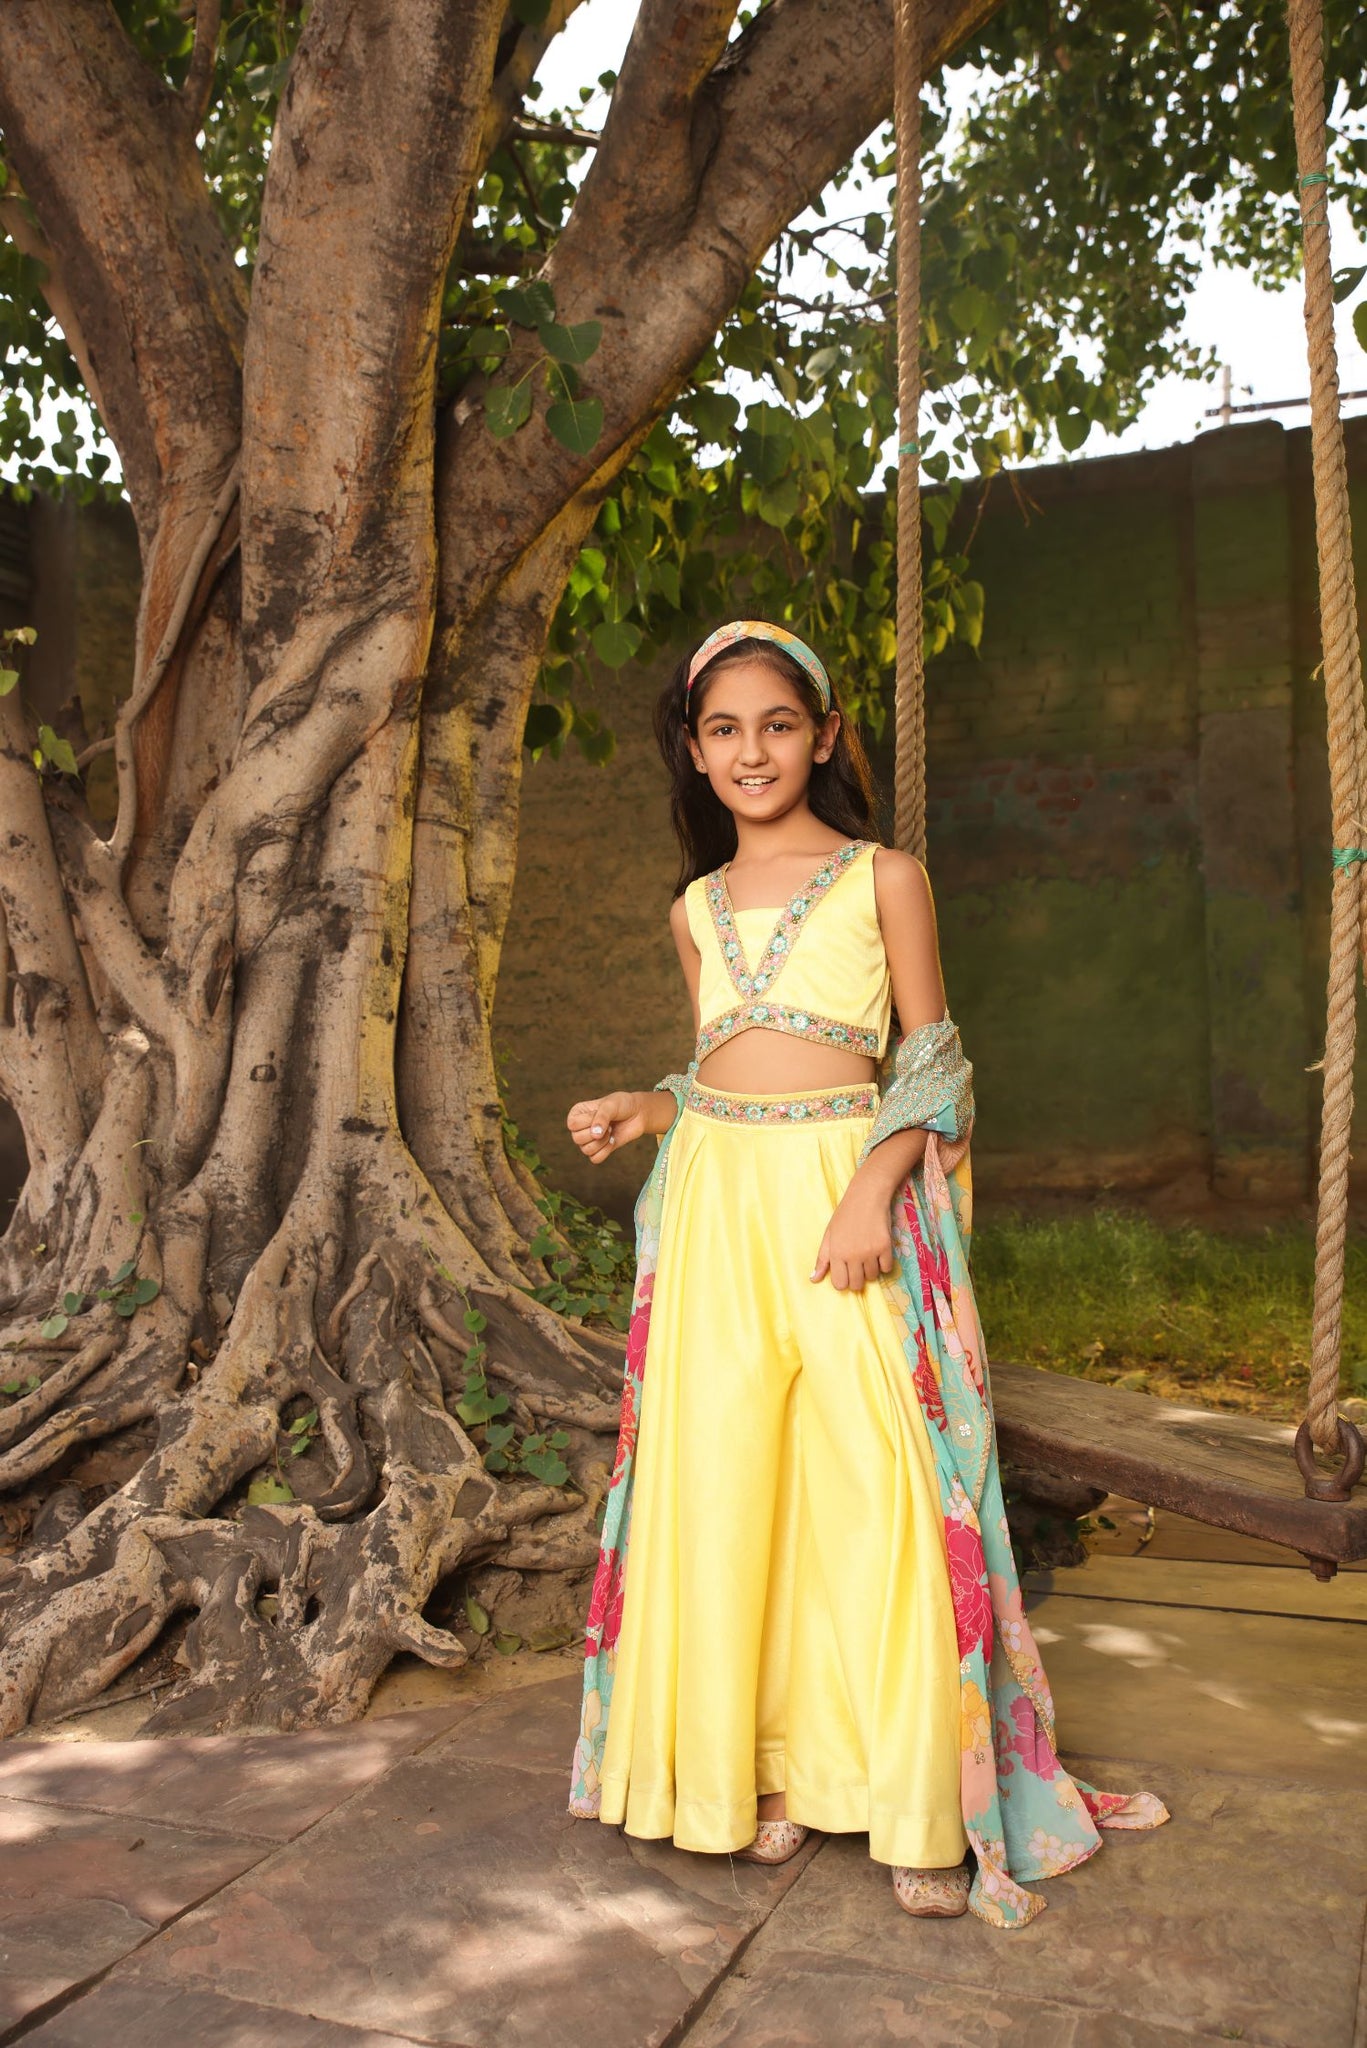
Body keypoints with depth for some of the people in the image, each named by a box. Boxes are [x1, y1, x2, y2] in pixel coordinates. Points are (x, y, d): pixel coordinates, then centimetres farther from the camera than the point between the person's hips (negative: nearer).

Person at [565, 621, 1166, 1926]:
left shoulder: (884, 878, 4)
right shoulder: (697, 909, 15)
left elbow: (933, 1065, 0)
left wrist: (871, 1193, -14)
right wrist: (635, 1111, 4)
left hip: (846, 1193, -4)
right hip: (716, 1199, 4)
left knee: (873, 1479, -5)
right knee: (727, 1479, 4)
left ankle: (915, 1808, 9)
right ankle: (766, 1769, 19)